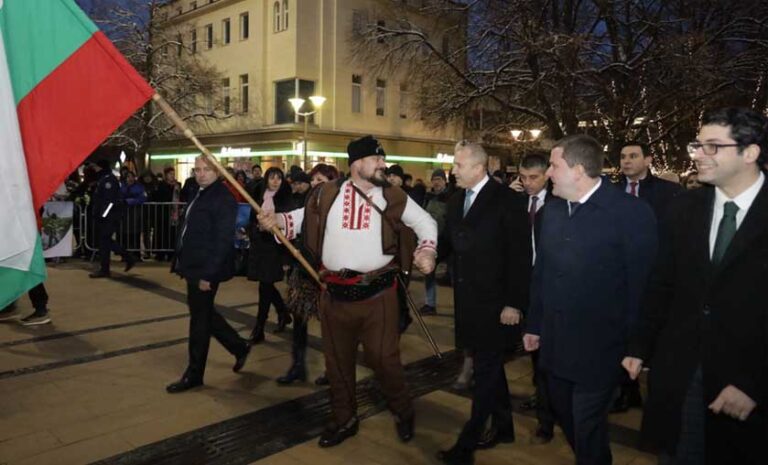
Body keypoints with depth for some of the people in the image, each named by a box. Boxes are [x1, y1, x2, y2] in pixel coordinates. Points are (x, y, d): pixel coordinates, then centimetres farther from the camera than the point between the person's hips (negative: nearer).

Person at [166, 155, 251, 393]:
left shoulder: (223, 198, -16)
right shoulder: (200, 194, 13)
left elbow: (223, 240, -21)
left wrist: (208, 273, -23)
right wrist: (181, 261, 14)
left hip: (206, 269, -9)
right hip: (194, 267, 9)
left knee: (200, 318, 2)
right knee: (204, 313, 18)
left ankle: (194, 374, 17)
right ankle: (239, 347, 33)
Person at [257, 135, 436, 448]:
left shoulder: (392, 197, 1)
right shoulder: (327, 194, 1)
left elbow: (425, 222, 11)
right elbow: (302, 218, 13)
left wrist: (426, 251, -5)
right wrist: (275, 220, -5)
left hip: (378, 293, -2)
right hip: (335, 294, 2)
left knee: (383, 357, 2)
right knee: (337, 359, 14)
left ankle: (403, 413, 30)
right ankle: (344, 419, 35)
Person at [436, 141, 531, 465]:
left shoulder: (507, 200, -12)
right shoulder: (456, 201, 9)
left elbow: (520, 256, -14)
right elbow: (449, 243, 14)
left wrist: (514, 303, -16)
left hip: (495, 303, -7)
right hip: (468, 301, 7)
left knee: (486, 372, 2)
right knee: (489, 367, 18)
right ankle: (503, 426, 35)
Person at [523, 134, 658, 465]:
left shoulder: (632, 212, -14)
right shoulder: (553, 209, 5)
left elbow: (642, 284, -11)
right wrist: (534, 325, 11)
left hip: (598, 349, -6)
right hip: (555, 344, 6)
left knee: (587, 428, 7)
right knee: (565, 416, 21)